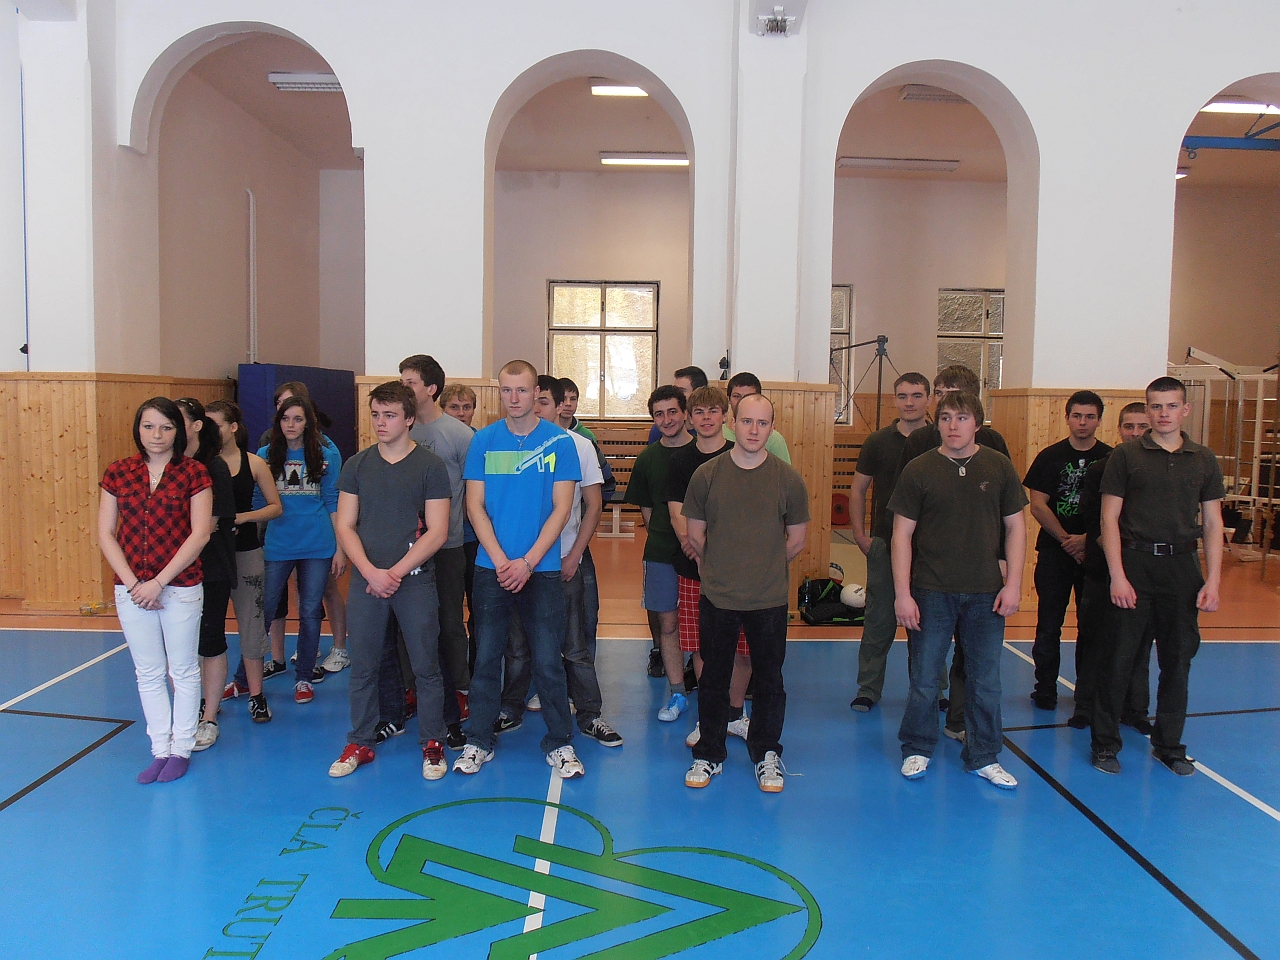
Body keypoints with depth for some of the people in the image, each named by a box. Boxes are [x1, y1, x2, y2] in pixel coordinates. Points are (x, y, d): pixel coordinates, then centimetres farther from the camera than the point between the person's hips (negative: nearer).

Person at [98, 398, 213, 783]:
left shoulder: (194, 473, -6)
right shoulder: (118, 473, 3)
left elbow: (200, 534, -11)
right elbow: (106, 534, 2)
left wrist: (158, 582, -13)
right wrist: (133, 584, -8)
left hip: (181, 587, -3)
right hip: (131, 589, 3)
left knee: (183, 671, 9)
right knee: (148, 673, 12)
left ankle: (181, 749, 23)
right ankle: (160, 750, 24)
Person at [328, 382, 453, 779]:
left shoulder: (431, 466, -2)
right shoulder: (357, 465, 7)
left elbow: (437, 532, -7)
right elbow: (345, 527, 4)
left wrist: (396, 572, -13)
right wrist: (371, 572, -11)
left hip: (415, 580, -3)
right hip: (365, 579, 3)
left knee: (426, 666, 4)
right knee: (362, 666, 10)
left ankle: (433, 745, 18)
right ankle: (359, 744, 25)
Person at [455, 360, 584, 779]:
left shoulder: (560, 441, -1)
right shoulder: (483, 440, 3)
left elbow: (561, 509, -4)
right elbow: (475, 505, 0)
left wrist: (527, 562, -12)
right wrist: (501, 561, -11)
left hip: (541, 569, -1)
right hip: (491, 567, 2)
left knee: (548, 660, 3)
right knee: (486, 657, 9)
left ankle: (560, 743, 19)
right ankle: (478, 742, 24)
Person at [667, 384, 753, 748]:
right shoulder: (680, 460, 7)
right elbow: (677, 513, 1)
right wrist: (689, 539, -20)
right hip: (693, 567, 1)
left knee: (742, 647, 3)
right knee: (701, 648, 7)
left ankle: (735, 713, 24)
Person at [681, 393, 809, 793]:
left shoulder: (788, 479, -4)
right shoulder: (706, 475, -5)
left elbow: (796, 540, 6)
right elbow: (695, 534, 4)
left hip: (770, 599, 0)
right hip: (717, 598, 0)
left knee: (769, 680, 11)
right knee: (713, 679, 12)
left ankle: (767, 754, 30)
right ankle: (709, 754, 29)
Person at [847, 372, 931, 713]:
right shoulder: (878, 441, 2)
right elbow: (858, 489, 6)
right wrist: (859, 533, -1)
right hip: (884, 542, 0)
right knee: (879, 618, 5)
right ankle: (868, 689, 16)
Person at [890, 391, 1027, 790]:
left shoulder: (999, 467, 2)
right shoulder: (918, 470, -3)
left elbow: (1015, 526, 7)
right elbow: (902, 534, -3)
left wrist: (1013, 584, -1)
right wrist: (902, 593, -8)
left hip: (985, 593, 2)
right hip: (931, 592, -1)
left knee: (985, 682, 10)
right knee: (924, 681, 7)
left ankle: (983, 757, 27)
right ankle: (917, 751, 26)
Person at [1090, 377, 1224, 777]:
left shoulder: (1204, 460, 8)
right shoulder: (1126, 456, -1)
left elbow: (1212, 524, 9)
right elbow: (1109, 518, -3)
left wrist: (1213, 580, 0)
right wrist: (1117, 575, -11)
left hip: (1182, 564, 3)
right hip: (1134, 562, -3)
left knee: (1178, 660, 10)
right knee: (1120, 657, 1)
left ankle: (1169, 744, 25)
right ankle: (1105, 742, 14)